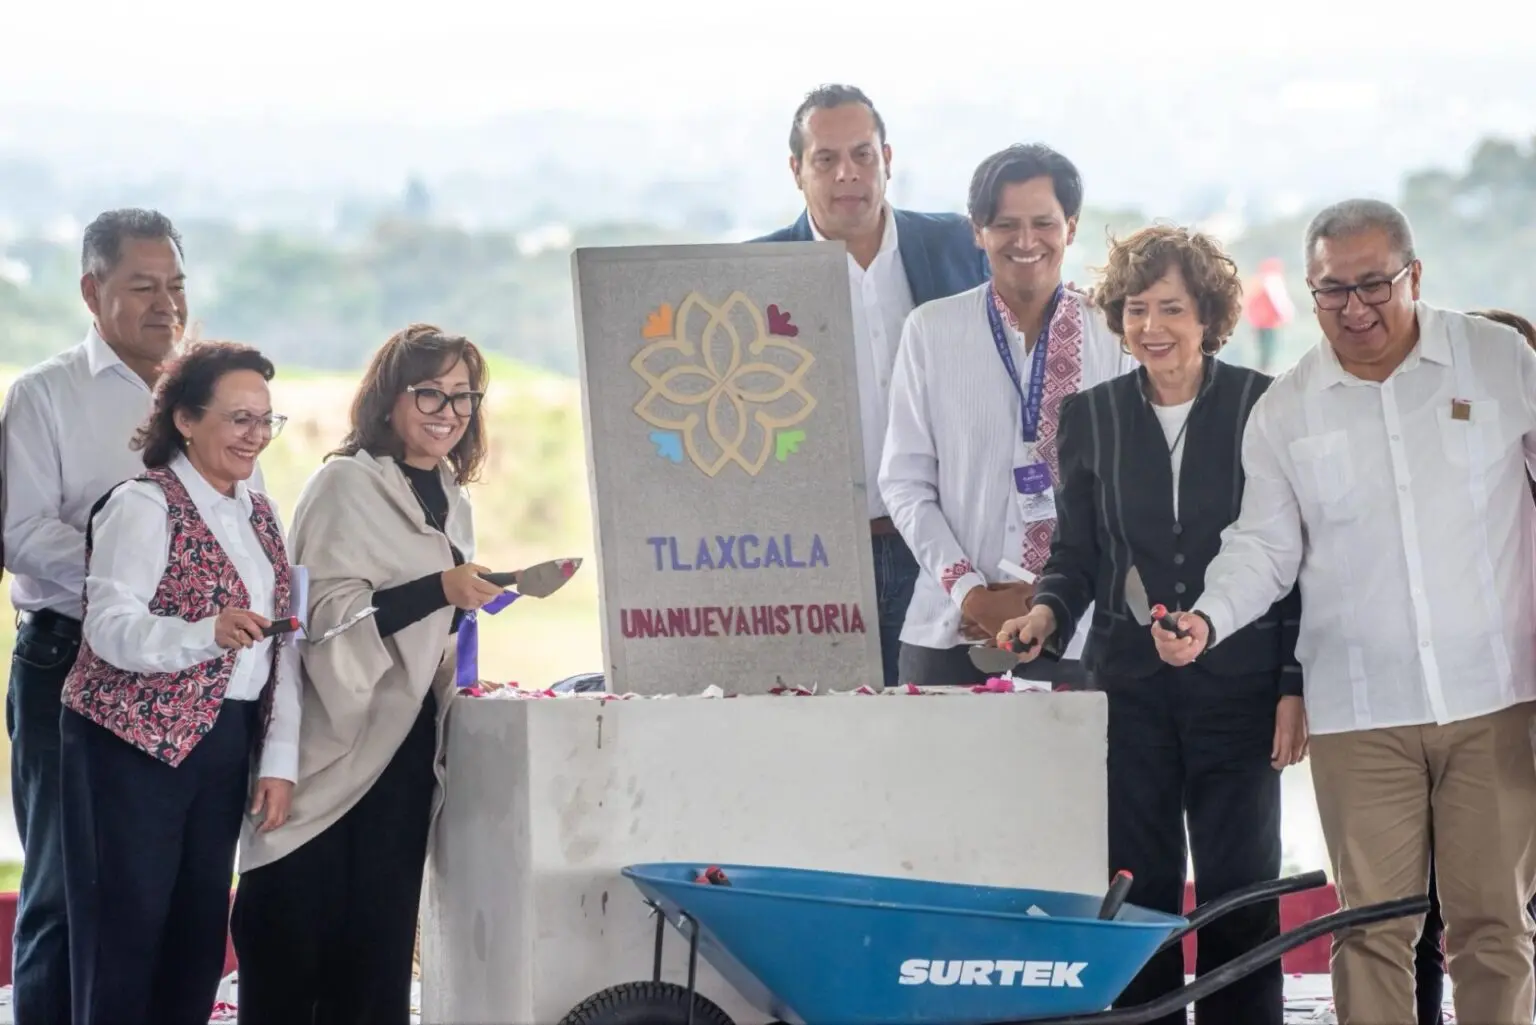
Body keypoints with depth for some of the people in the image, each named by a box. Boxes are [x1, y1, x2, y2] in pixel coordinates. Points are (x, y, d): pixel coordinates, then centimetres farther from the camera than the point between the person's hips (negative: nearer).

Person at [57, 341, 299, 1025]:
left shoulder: (259, 514, 14)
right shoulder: (144, 506, -9)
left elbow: (281, 647, 12)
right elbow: (110, 629, -19)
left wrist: (279, 760, 3)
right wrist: (209, 634, -35)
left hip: (224, 745, 7)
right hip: (135, 744, -7)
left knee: (200, 935, 8)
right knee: (127, 931, -5)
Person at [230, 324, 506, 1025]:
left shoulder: (451, 502, 16)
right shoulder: (346, 484, -8)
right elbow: (324, 612, -18)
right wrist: (438, 589, -23)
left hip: (404, 746, 7)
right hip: (335, 746, -7)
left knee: (381, 939, 5)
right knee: (298, 932, -8)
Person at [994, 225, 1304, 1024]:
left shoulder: (1260, 407, -1)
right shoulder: (1091, 416, 7)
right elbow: (1076, 553, 12)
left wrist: (1295, 686, -4)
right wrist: (1047, 610, -10)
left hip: (1239, 688, -2)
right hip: (1130, 687, 2)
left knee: (1239, 891, 0)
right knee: (1138, 890, 2)